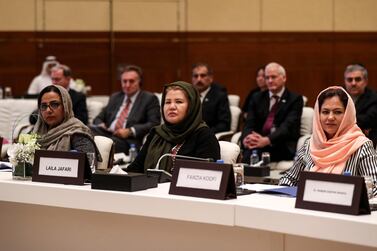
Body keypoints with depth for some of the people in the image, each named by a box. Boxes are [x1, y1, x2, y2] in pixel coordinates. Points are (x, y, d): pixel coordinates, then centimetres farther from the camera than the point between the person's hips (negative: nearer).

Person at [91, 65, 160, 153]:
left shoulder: (149, 99, 11)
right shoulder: (115, 97, 29)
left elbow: (154, 124, -2)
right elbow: (99, 118, 29)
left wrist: (130, 131, -14)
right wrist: (101, 125, 3)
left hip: (129, 140, -5)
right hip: (107, 133, 5)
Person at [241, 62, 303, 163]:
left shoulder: (295, 99, 3)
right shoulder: (257, 98, 16)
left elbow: (288, 126, -12)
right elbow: (249, 124, 5)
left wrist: (267, 140, -31)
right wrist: (246, 138, -21)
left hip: (283, 147, -3)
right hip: (257, 140, 3)